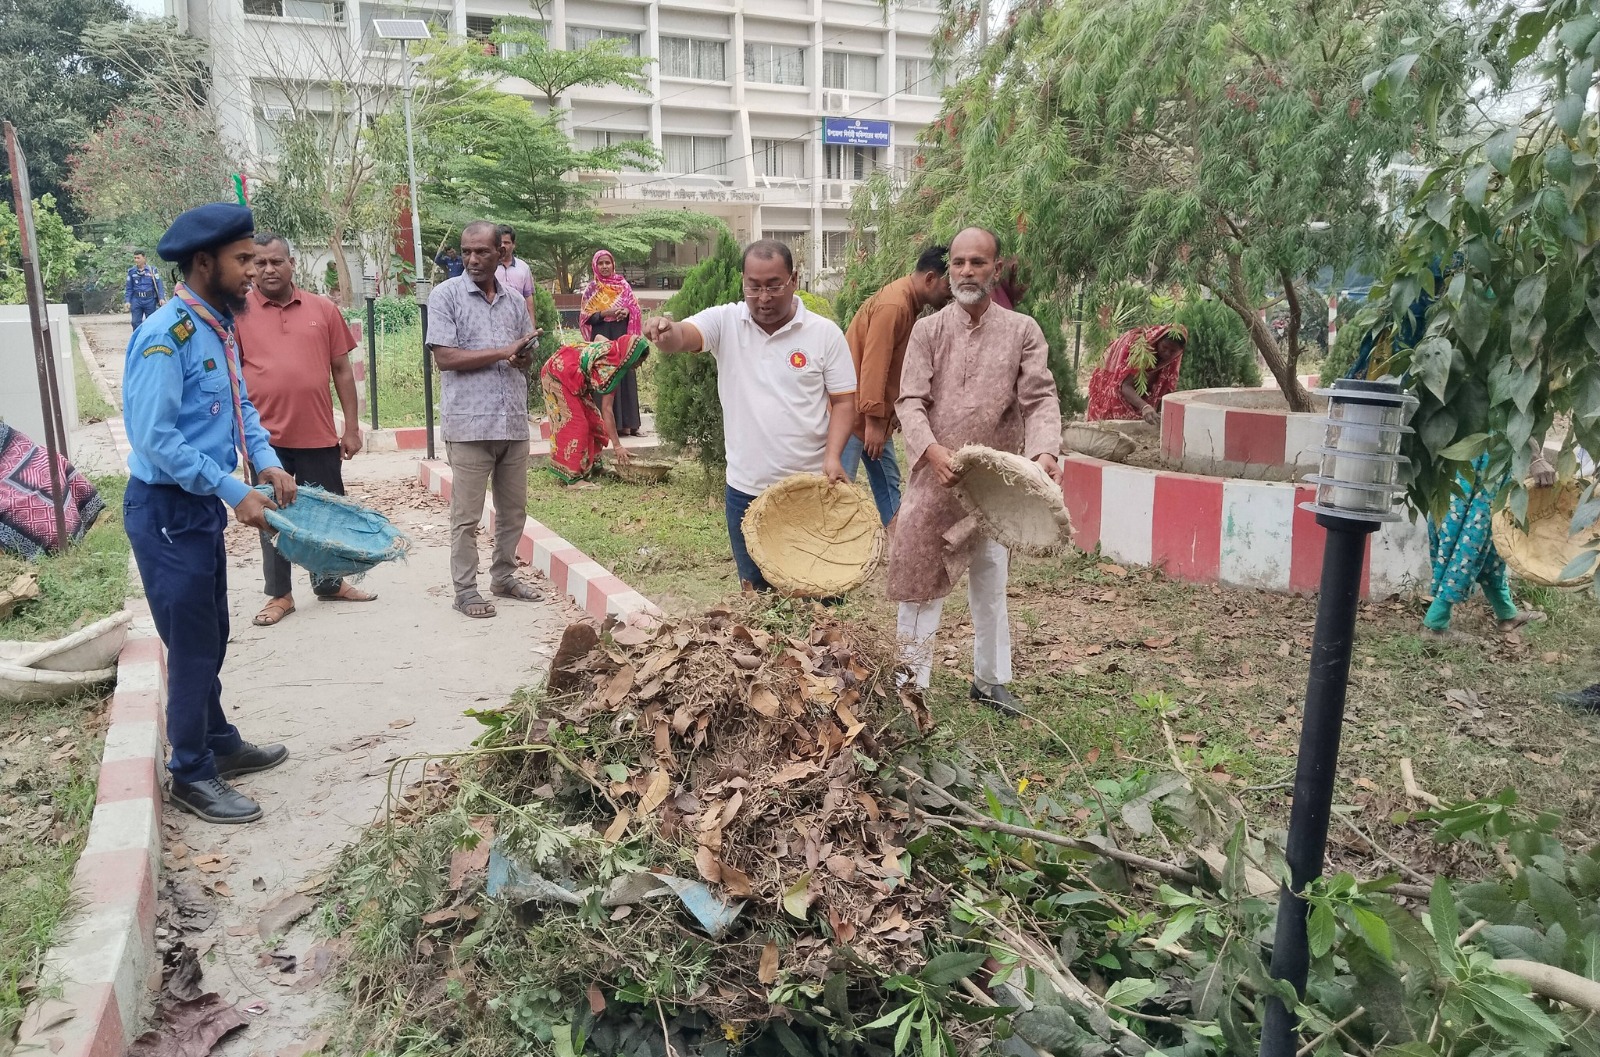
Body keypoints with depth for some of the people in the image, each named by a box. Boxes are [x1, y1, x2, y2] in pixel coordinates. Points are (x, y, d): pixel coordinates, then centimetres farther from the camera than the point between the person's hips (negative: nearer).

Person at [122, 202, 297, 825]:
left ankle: (221, 745, 36)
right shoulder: (165, 335, -21)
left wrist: (266, 460, -1)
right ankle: (192, 776, 16)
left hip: (202, 506, 9)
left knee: (210, 639, 20)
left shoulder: (218, 327, 6)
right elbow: (155, 439, -26)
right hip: (166, 512, -9)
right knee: (193, 646, 1)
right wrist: (235, 491, -24)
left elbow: (241, 405, 15)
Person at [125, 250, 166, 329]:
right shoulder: (131, 271, 6)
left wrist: (161, 298, -14)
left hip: (150, 300, -2)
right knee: (136, 323, 0)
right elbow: (129, 288, 10)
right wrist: (127, 301, 2)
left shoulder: (152, 270, 0)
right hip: (136, 300, 2)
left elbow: (159, 285, -2)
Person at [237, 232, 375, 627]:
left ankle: (329, 583, 31)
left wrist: (352, 427, 4)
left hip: (319, 434, 2)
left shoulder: (323, 309, 5)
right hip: (266, 435, -1)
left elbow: (342, 370, 7)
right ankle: (279, 594, 22)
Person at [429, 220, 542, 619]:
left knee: (514, 509, 12)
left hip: (514, 421, 5)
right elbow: (445, 358, -10)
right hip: (469, 424, -5)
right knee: (466, 515, 1)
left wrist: (523, 358, -5)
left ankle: (503, 576, 28)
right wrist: (503, 352, -13)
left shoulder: (515, 300, 13)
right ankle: (465, 589, 11)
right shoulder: (446, 295, -2)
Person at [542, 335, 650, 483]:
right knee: (575, 424, -13)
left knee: (593, 419, 9)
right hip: (558, 375, -10)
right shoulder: (611, 367, -24)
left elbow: (598, 337, 22)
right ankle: (574, 477, -13)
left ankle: (591, 465, 17)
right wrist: (617, 445, -22)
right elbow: (607, 409, -24)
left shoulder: (613, 347, -3)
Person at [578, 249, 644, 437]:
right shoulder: (591, 289, 5)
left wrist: (627, 312, -11)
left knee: (624, 376, 0)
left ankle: (626, 423, 4)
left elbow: (635, 307, 10)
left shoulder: (623, 285, 10)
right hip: (602, 338, -2)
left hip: (622, 337, 2)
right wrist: (604, 314, -14)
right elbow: (585, 317, 1)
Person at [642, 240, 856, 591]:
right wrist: (667, 331, -44)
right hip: (745, 490, 2)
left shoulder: (825, 333, -4)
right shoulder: (725, 321, -2)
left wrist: (832, 456, -16)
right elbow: (683, 336, -20)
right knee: (756, 589, 17)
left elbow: (844, 401, -1)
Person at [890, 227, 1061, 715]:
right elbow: (910, 400, -7)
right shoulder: (928, 330, 0)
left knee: (991, 584, 14)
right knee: (920, 580, 4)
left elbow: (1040, 398, -6)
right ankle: (911, 678, 16)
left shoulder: (1022, 331, 1)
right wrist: (933, 449, -25)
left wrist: (1043, 451, -25)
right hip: (934, 476, -1)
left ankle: (991, 679, 29)